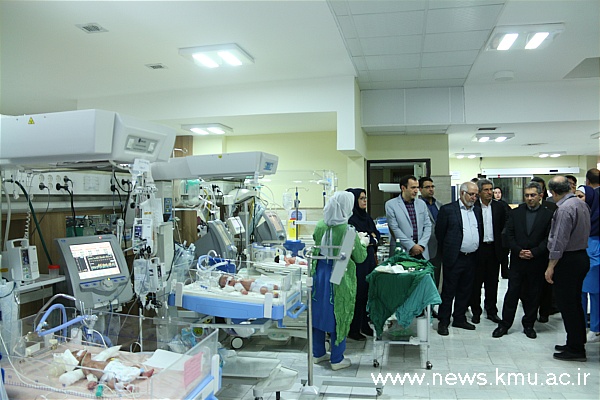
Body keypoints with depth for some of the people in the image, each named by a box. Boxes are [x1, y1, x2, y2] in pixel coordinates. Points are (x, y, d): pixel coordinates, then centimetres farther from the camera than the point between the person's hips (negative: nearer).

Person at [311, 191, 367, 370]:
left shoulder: (320, 226, -4)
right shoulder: (348, 231, -19)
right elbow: (360, 257, -8)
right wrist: (362, 244, 10)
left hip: (320, 273, 5)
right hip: (339, 277, -5)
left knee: (319, 313, 16)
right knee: (338, 316, 8)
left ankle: (318, 353, 31)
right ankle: (337, 359, 20)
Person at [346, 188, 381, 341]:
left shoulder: (366, 217, 14)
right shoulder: (350, 219, -12)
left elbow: (377, 234, 17)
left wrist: (372, 238, -4)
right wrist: (371, 238, -4)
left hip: (369, 258, 8)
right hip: (357, 261, -8)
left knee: (368, 292, 11)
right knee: (357, 293, -2)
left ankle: (364, 325, 24)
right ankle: (353, 329, 8)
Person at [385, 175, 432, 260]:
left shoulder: (422, 204, 12)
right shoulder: (391, 205, -2)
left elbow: (427, 226, 10)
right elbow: (394, 229, -8)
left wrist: (421, 245, -4)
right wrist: (412, 246, -11)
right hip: (401, 252, -3)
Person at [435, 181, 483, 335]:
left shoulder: (477, 210, 11)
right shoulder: (447, 209, -7)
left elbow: (480, 232, 18)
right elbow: (439, 233, -3)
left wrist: (476, 251, 13)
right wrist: (446, 252, 3)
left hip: (472, 258, 6)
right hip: (454, 258, -6)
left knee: (465, 291, 14)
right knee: (448, 291, 1)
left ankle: (459, 318, 27)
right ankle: (443, 321, 11)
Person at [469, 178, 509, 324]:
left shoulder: (500, 207, 5)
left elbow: (506, 227, 6)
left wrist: (503, 246, -1)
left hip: (494, 248, 2)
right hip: (477, 249, -2)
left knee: (492, 282, 11)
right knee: (476, 281, 6)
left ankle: (491, 311, 24)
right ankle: (476, 311, 18)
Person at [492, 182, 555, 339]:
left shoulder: (549, 214, 0)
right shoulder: (515, 213, 6)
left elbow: (549, 238, -5)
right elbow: (509, 235, 2)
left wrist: (534, 252, -14)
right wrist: (518, 251, -11)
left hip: (537, 262, -1)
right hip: (517, 261, 1)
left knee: (533, 295, 9)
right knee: (512, 292, 3)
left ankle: (529, 325, 23)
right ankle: (504, 324, 11)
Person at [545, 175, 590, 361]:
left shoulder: (564, 209, -21)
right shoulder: (582, 204, 9)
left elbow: (559, 241, -22)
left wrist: (551, 267, -17)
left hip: (568, 261, -10)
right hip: (582, 255, 10)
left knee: (567, 305, -1)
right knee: (575, 303, 18)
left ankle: (575, 350, 7)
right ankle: (577, 343, 29)